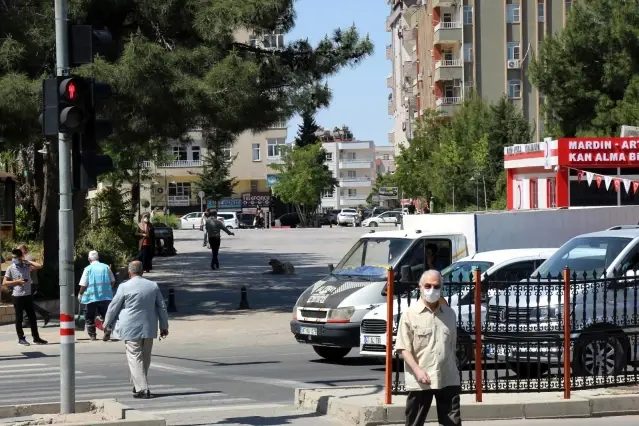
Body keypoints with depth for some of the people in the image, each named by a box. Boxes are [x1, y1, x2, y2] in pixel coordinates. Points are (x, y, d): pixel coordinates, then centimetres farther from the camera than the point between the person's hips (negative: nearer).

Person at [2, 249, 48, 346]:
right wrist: (17, 281, -13)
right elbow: (4, 283, -3)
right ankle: (21, 338, 13)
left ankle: (36, 338, 13)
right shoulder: (11, 268, -3)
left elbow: (39, 266, -8)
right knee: (19, 318, 4)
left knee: (32, 317, 6)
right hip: (17, 296, -3)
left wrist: (27, 261, -3)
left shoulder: (26, 266, 3)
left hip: (28, 295, 3)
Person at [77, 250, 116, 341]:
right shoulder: (106, 267, 3)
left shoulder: (88, 269, -6)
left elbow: (83, 285, -6)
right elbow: (113, 282, 8)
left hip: (92, 297, -2)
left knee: (90, 317, 12)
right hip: (106, 296, 2)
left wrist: (80, 295, 10)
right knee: (106, 315, 8)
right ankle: (107, 332, -10)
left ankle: (92, 335, 16)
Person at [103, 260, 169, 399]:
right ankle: (139, 385, 26)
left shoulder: (124, 287, -7)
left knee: (135, 358, -3)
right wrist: (164, 326, 20)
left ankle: (142, 389, -10)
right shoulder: (153, 286, 5)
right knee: (145, 359, 15)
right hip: (149, 329, 4)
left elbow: (113, 307, 0)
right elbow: (162, 307, 11)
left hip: (131, 329, -4)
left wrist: (107, 324, 14)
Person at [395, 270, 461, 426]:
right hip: (420, 381, -3)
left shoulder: (449, 314, 10)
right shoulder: (410, 314, -4)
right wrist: (417, 370, -19)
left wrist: (454, 371, 13)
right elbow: (404, 348, -7)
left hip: (448, 379, 4)